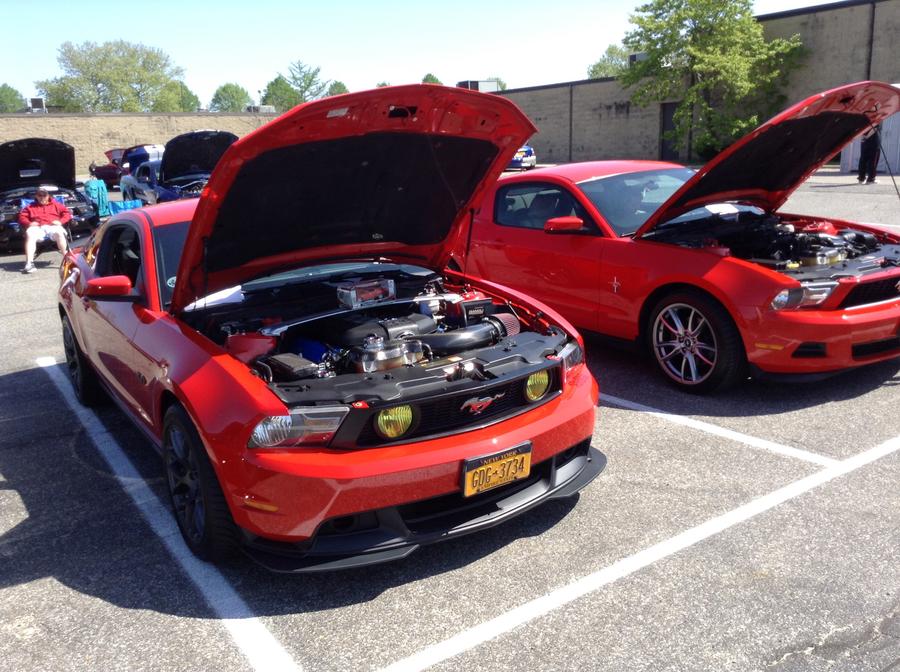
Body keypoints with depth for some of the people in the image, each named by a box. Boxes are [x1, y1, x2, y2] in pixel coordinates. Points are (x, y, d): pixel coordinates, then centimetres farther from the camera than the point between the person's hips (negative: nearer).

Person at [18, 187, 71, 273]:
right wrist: (29, 223, -4)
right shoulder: (30, 207, 28)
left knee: (59, 232, -38)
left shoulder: (56, 204, 25)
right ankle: (29, 263, -42)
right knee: (29, 234, -35)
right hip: (37, 228, 1)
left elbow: (67, 213, 16)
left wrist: (60, 221, -4)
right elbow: (22, 216, 19)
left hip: (53, 227, -1)